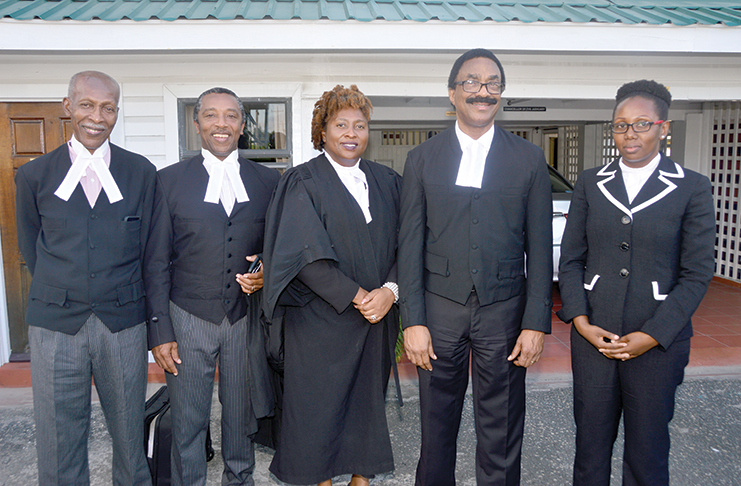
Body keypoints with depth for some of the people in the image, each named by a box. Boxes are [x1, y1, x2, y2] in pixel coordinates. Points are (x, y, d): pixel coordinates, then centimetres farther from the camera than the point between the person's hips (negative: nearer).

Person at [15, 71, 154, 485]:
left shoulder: (141, 172, 3)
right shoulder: (34, 175, 3)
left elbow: (145, 247, 5)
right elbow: (31, 249, 10)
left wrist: (120, 295, 5)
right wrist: (63, 292, 9)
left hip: (124, 322, 0)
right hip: (55, 325, 0)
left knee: (130, 431, 12)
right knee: (59, 441, 9)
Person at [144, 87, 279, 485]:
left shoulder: (267, 180, 5)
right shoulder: (169, 180, 1)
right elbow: (157, 261, 0)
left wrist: (268, 271, -11)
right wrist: (160, 330, -5)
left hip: (246, 316, 2)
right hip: (188, 319, -1)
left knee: (241, 416, 16)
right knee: (187, 422, 9)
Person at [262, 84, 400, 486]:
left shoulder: (387, 181, 10)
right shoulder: (303, 182, -3)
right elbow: (307, 255, -12)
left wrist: (390, 291, -12)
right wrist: (356, 297, -17)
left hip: (377, 317, 4)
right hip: (321, 320, -3)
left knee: (367, 402, 12)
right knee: (319, 406, 6)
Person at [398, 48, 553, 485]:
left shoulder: (530, 159, 4)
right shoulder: (423, 158, 4)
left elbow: (539, 248, 2)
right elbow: (410, 244, 1)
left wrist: (536, 323, -4)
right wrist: (413, 321, -5)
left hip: (503, 310, 0)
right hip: (439, 308, 1)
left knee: (501, 436, 10)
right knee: (437, 426, 14)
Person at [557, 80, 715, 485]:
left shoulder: (691, 188, -1)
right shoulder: (590, 184, 6)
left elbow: (697, 273, -4)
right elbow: (570, 259, 6)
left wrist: (651, 336, -11)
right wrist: (581, 321, -6)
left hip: (658, 342, -1)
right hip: (592, 337, 2)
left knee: (648, 451, 10)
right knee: (590, 443, 11)